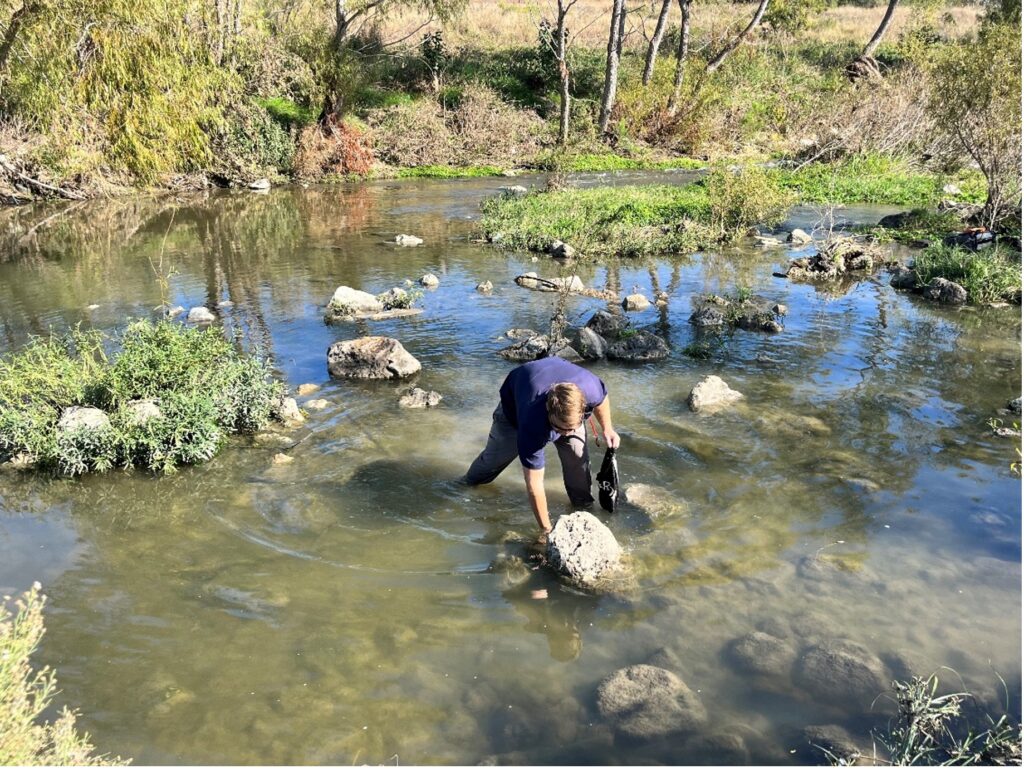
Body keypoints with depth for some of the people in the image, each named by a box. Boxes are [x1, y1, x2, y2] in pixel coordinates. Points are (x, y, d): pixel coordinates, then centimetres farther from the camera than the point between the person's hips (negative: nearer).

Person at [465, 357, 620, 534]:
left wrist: (607, 428, -6)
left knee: (577, 453, -17)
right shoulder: (531, 426, -49)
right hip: (514, 405, -2)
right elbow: (534, 483, -40)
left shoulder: (590, 387, -43)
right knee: (496, 456, 13)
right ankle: (472, 480, 45)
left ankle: (583, 503, 5)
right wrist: (546, 529, -36)